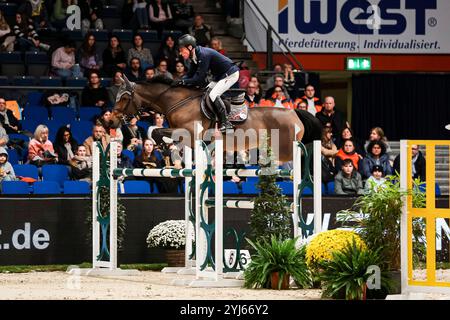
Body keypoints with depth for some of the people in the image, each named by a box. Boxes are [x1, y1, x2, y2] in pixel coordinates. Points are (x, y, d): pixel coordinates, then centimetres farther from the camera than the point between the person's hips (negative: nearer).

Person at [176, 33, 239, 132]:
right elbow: (190, 75, 7)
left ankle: (226, 123, -19)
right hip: (220, 76, 10)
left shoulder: (203, 55, -28)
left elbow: (200, 79, -29)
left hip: (231, 74, -10)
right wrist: (179, 82, -9)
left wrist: (184, 81, -26)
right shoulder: (195, 56, 1)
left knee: (213, 95, -22)